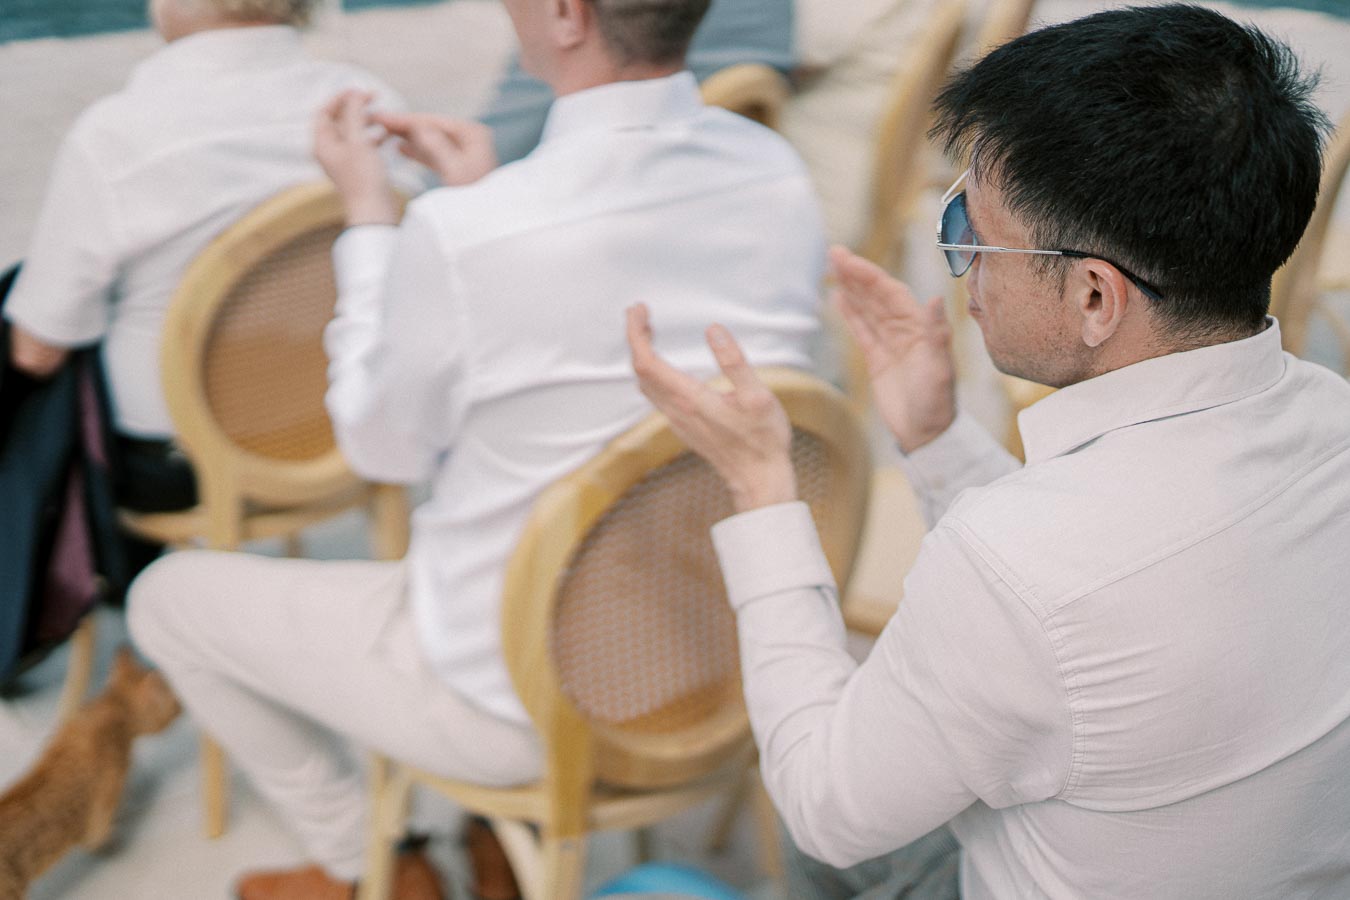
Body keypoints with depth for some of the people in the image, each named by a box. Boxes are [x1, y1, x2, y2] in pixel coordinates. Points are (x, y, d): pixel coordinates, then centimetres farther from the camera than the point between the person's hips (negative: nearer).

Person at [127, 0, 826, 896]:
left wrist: (369, 215, -1)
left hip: (519, 702, -6)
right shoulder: (779, 176, -12)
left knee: (167, 596, 16)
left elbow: (385, 446, -10)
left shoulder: (463, 237, -31)